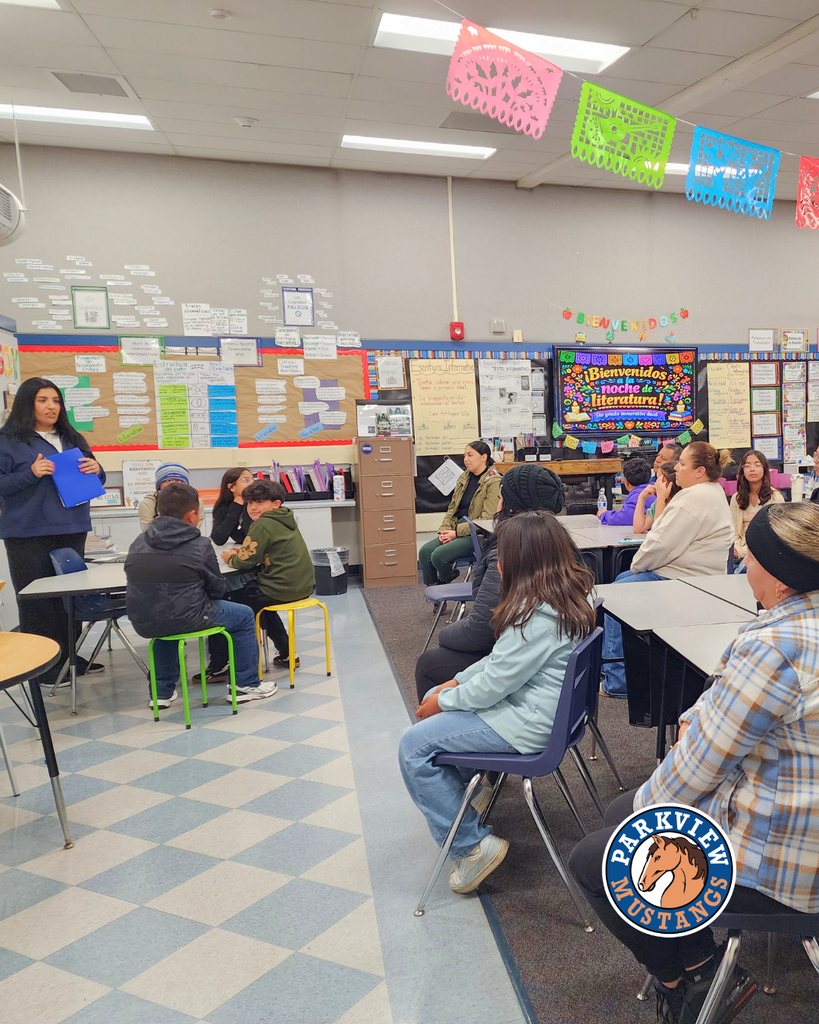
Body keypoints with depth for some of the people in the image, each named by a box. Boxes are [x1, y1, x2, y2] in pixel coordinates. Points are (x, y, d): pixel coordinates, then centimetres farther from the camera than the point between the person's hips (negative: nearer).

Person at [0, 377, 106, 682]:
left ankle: (70, 658, 21)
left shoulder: (72, 439, 16)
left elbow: (94, 482, 20)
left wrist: (96, 470, -3)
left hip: (72, 530, 5)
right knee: (37, 602, -1)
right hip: (29, 535, -5)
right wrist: (31, 473, -19)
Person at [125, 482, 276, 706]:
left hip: (143, 624, 6)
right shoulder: (200, 545, -8)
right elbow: (217, 589, -2)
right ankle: (247, 684, 24)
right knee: (244, 616, 17)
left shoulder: (138, 544, 5)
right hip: (187, 619, -5)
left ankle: (162, 691, 42)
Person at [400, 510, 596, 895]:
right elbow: (503, 658, 10)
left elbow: (492, 686, -22)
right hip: (546, 703, 10)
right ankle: (466, 787, 30)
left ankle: (473, 845, 3)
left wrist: (442, 701, -6)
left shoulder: (539, 616, -29)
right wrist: (458, 680, 7)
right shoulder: (571, 592, 2)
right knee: (433, 698, 19)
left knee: (413, 747, -7)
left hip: (528, 723, -10)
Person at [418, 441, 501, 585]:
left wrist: (457, 533, -17)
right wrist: (445, 530, -1)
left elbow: (487, 519, -17)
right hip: (457, 530, 8)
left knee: (439, 555, -23)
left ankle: (445, 583, 7)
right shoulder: (464, 477, 15)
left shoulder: (494, 482, -10)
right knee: (425, 551, -14)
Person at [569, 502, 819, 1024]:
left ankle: (683, 978, 21)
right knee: (621, 813, 20)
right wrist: (696, 717, -2)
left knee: (591, 860, 3)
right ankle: (702, 964, 25)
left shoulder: (773, 647, -32)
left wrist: (647, 807, -6)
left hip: (776, 862, -9)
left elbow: (701, 761, -22)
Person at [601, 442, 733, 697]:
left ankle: (617, 680, -3)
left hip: (683, 581, -11)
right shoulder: (712, 491, 13)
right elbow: (669, 535, 16)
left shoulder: (695, 499, -23)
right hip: (687, 572, 11)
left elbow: (662, 544, -25)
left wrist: (636, 565, -8)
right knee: (621, 580, 17)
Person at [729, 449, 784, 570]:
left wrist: (742, 551, -18)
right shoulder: (736, 499, 11)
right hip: (742, 551, 4)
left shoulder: (775, 498, -2)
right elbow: (734, 532, 11)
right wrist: (734, 549, -13)